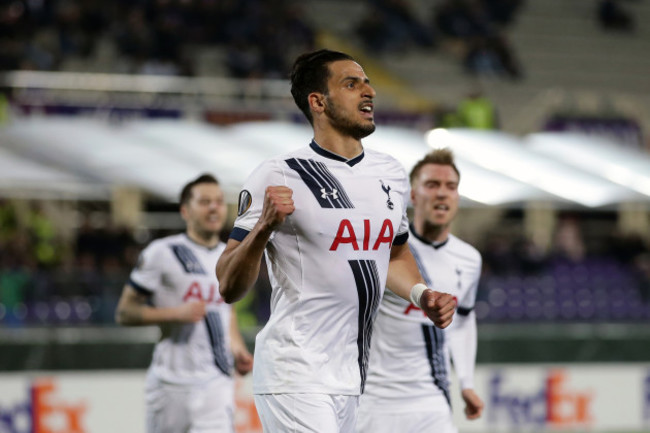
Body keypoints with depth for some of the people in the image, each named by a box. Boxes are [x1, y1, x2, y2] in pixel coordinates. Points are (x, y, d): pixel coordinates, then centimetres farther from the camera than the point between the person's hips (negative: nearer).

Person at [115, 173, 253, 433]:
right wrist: (177, 313, -18)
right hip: (173, 380, -4)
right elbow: (124, 312, -6)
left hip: (218, 381, 4)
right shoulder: (162, 253, -5)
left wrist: (237, 348, 11)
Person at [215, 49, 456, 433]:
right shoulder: (278, 177, -9)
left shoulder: (392, 174, 12)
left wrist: (422, 295, 10)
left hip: (350, 382, 7)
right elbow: (229, 288, -10)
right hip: (295, 379, -7)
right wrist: (264, 227, -26)